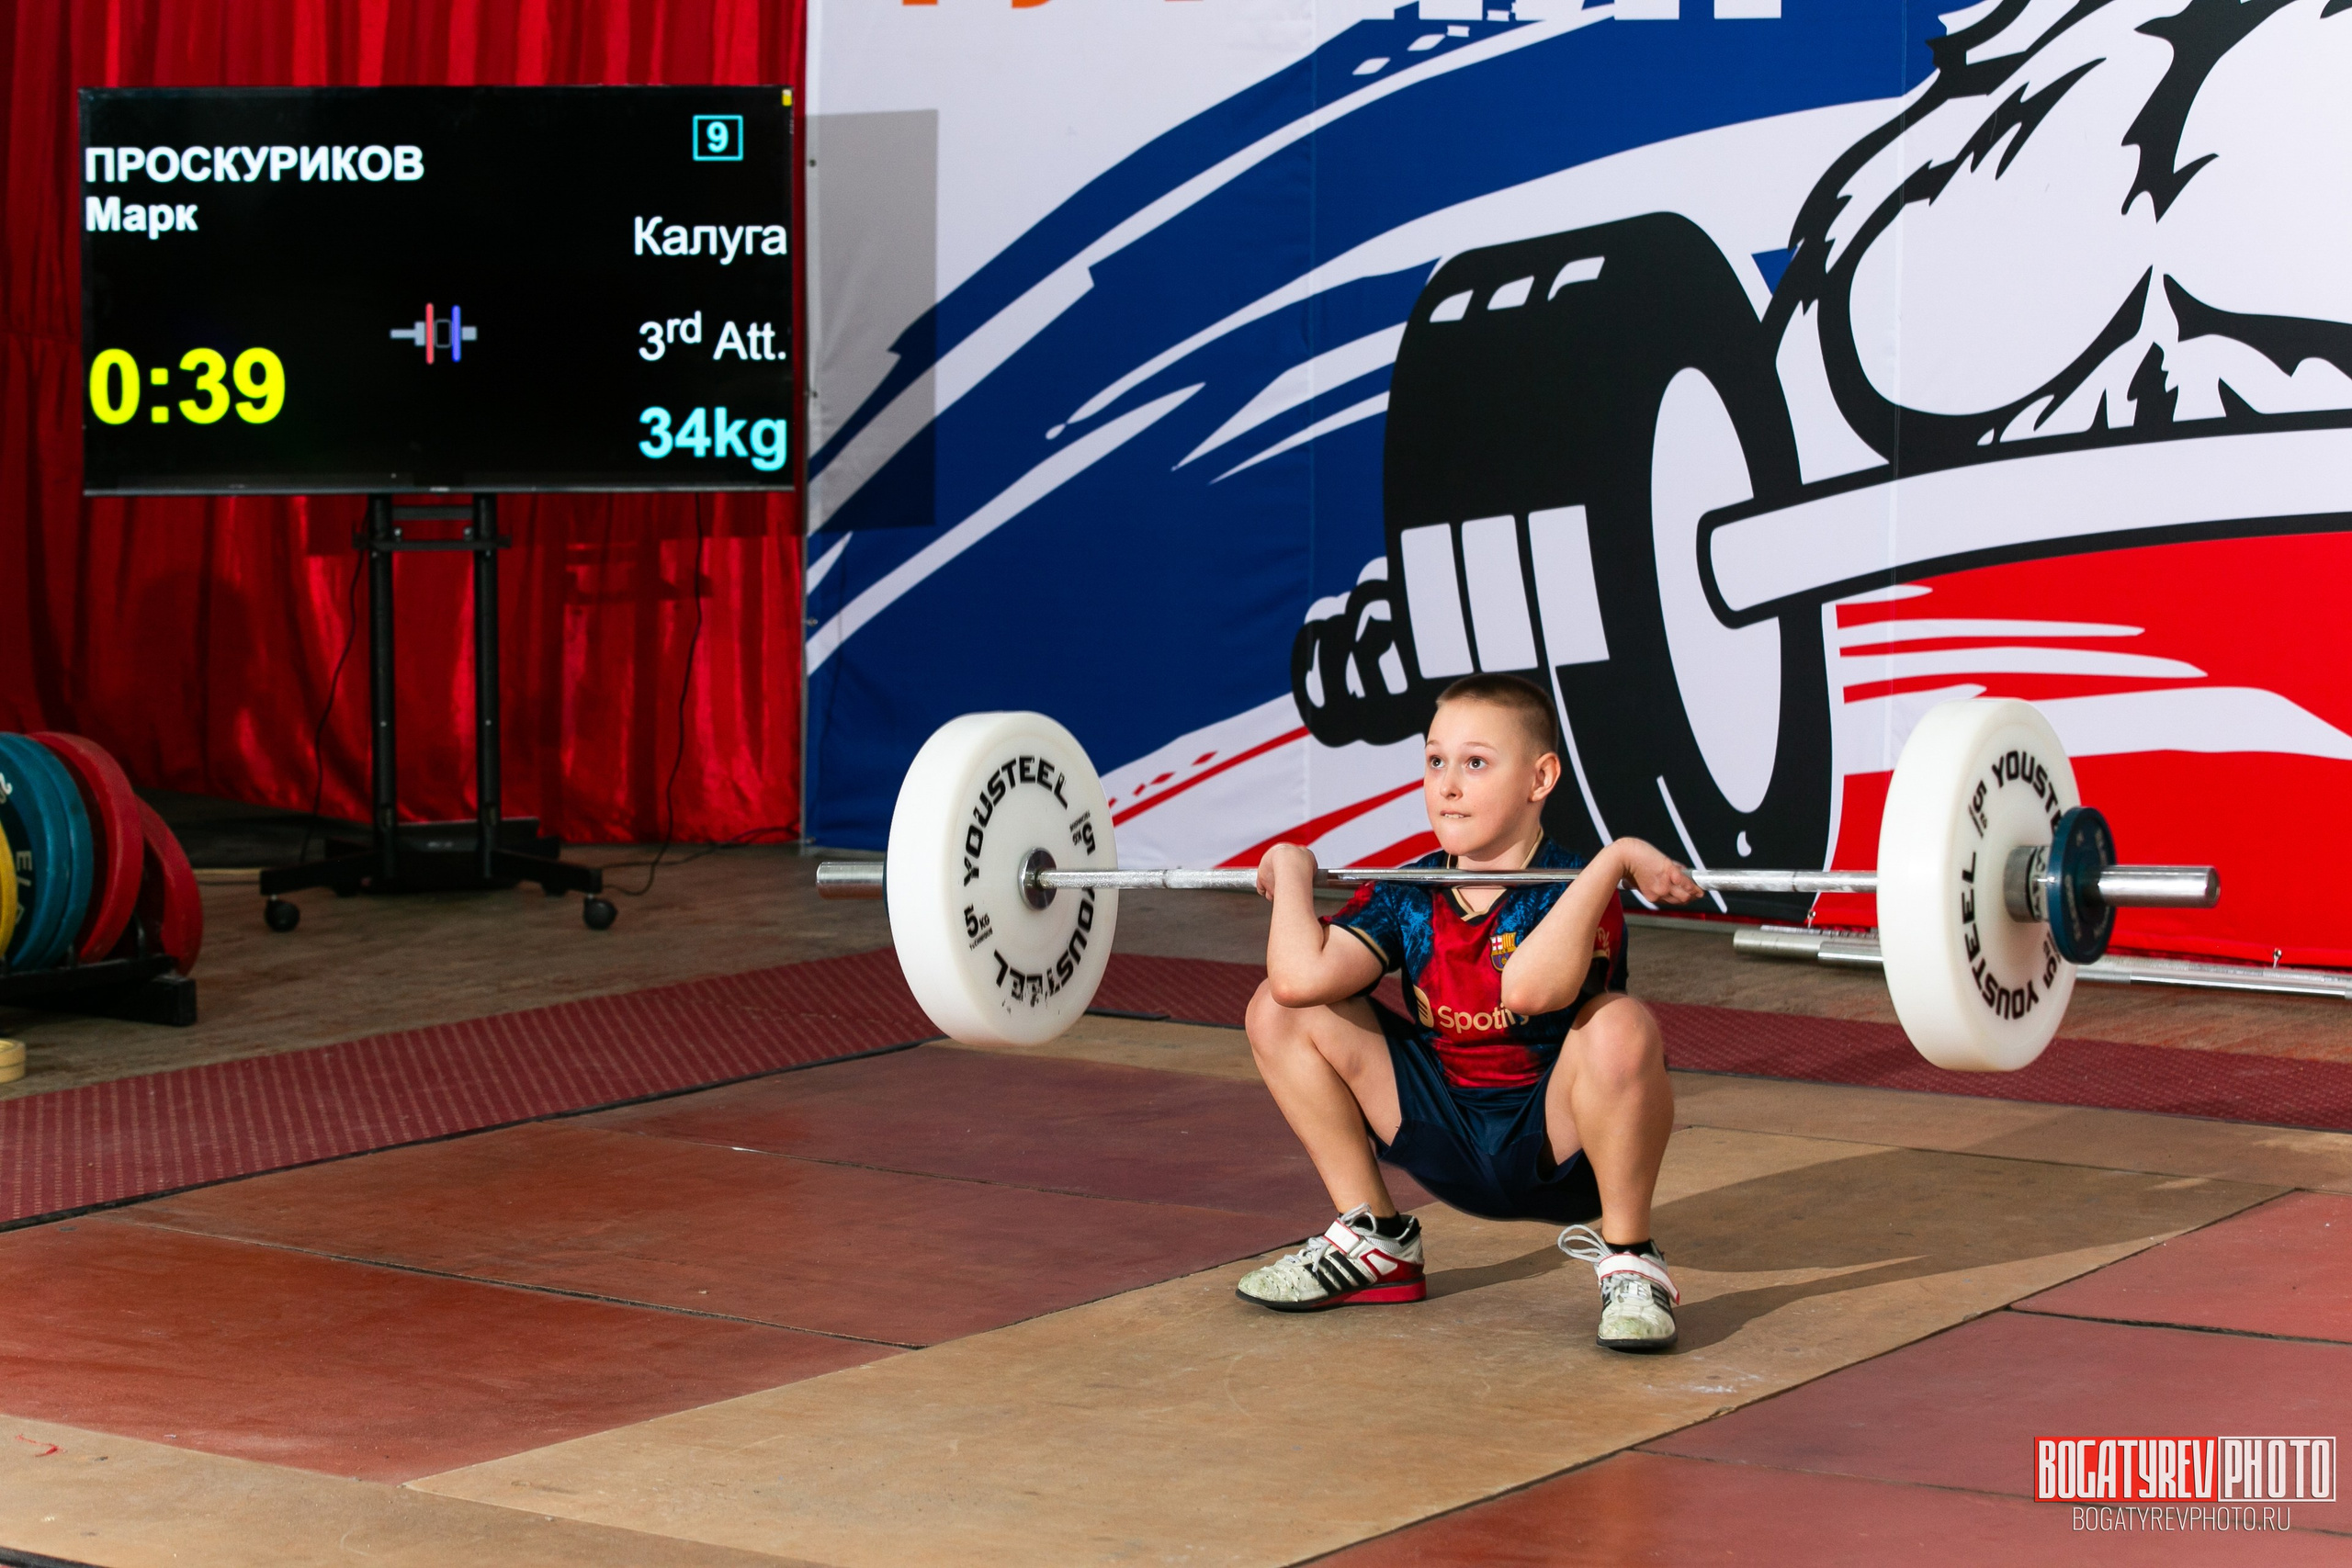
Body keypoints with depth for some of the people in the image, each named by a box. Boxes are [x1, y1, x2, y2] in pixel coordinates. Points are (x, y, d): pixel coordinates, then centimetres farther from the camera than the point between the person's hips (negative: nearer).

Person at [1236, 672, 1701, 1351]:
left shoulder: (1572, 894, -17)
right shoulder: (1408, 896, -1)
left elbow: (1527, 988, -43)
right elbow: (1302, 976, -19)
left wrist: (1615, 859, -42)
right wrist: (1292, 871, -5)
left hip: (1562, 1147, -6)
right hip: (1451, 1145, 6)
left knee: (1619, 1026, -38)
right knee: (1280, 1012, -2)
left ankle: (1628, 1259, -15)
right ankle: (1374, 1241, 9)